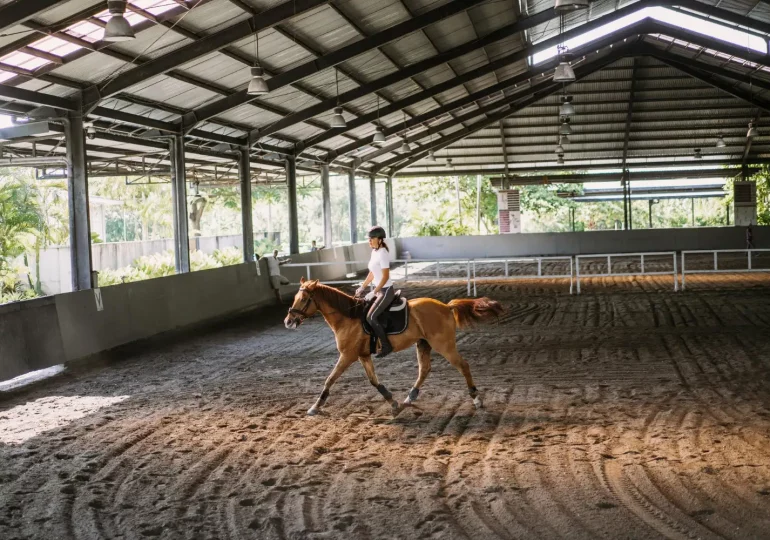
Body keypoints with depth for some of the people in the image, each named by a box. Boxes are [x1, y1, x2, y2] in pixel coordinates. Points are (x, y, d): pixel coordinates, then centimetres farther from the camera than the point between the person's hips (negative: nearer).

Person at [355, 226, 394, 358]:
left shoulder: (382, 253, -19)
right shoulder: (374, 252, 8)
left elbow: (385, 276, -22)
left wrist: (374, 293, -21)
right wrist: (362, 288, 16)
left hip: (386, 291, -10)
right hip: (378, 290, 10)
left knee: (370, 317, -20)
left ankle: (386, 346, -12)